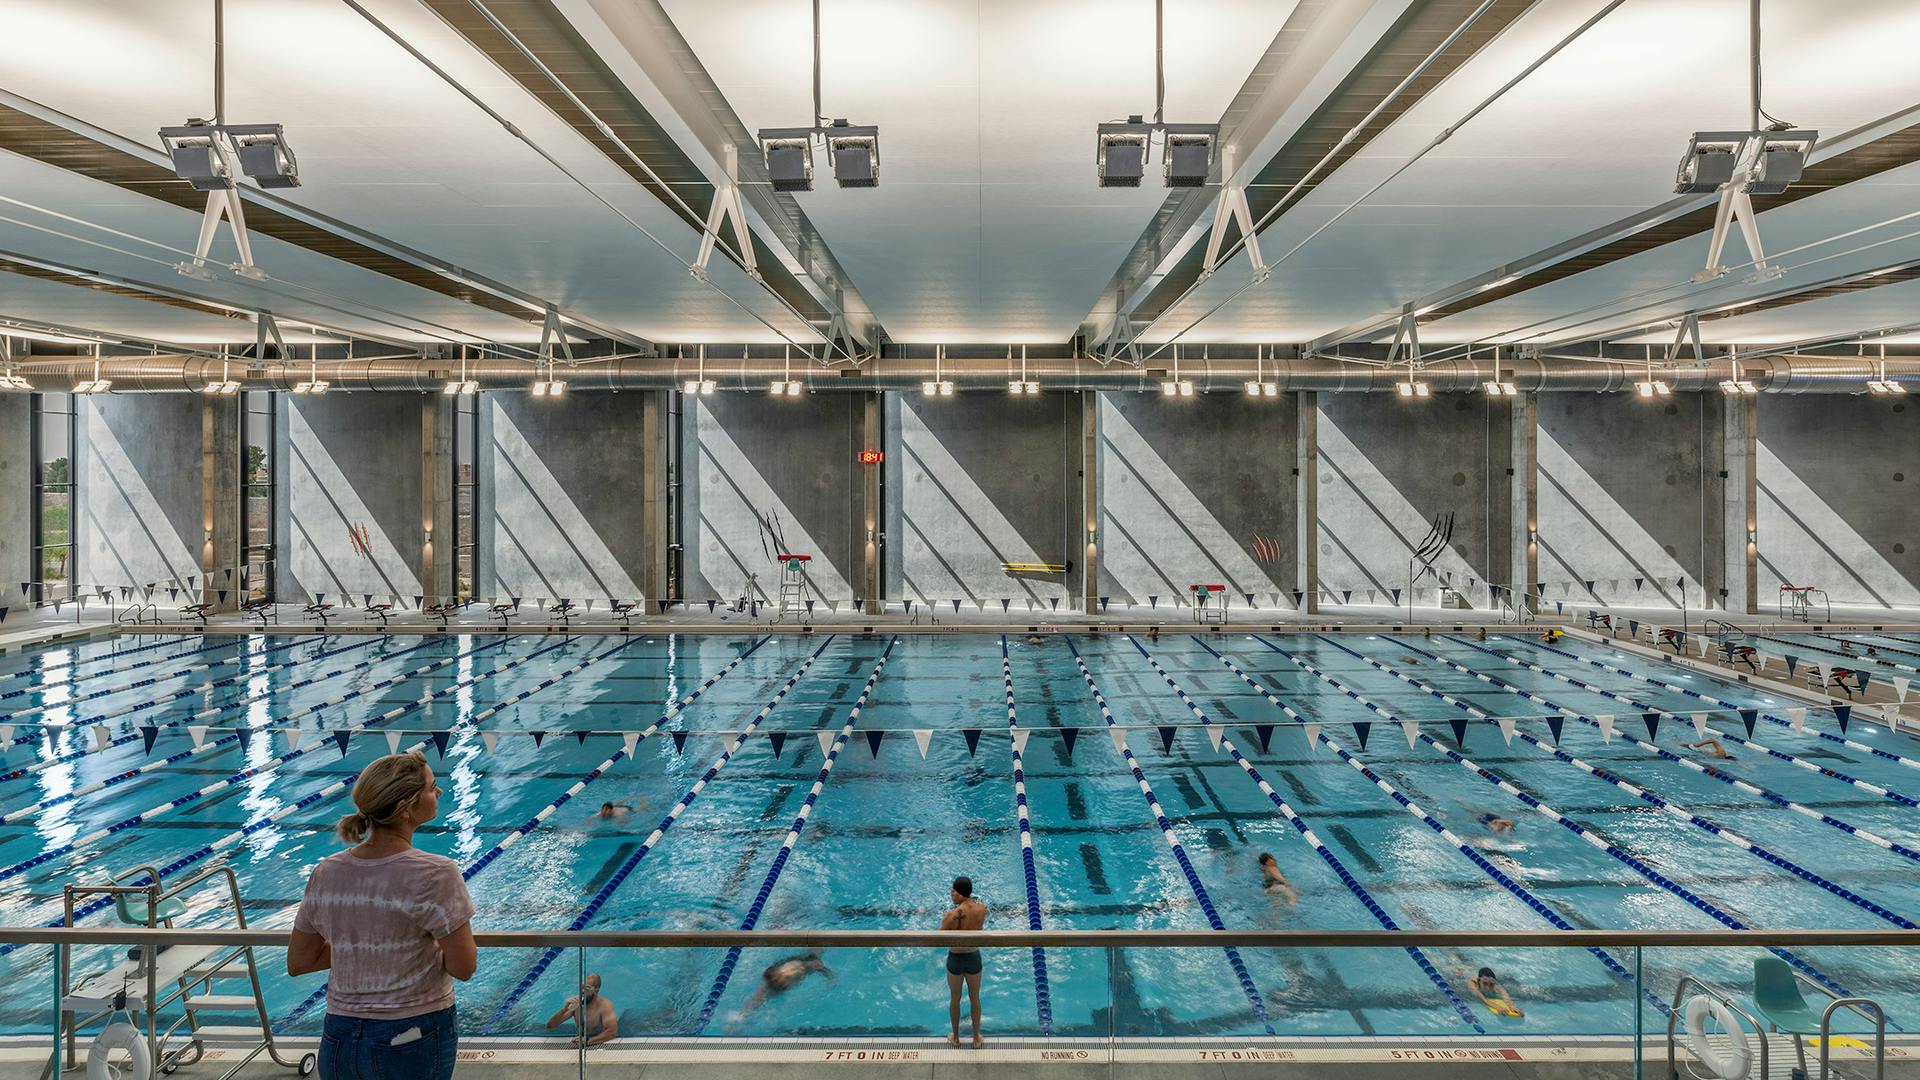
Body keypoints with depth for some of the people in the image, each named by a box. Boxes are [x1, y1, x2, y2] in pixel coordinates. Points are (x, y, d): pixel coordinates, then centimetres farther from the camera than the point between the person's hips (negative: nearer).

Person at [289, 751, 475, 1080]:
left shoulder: (325, 874, -4)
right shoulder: (434, 875, -21)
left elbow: (297, 962, 7)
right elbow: (464, 968, -17)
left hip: (340, 1039, 4)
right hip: (414, 1038, -4)